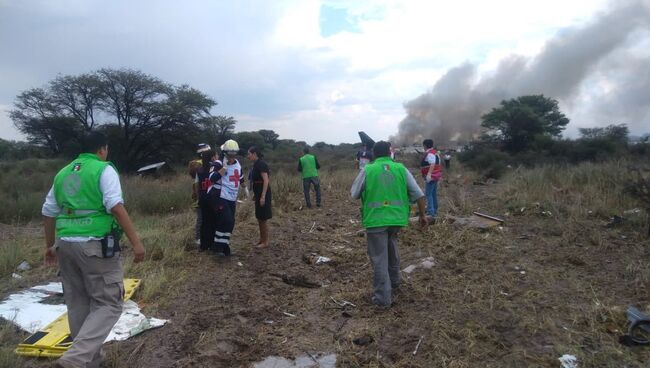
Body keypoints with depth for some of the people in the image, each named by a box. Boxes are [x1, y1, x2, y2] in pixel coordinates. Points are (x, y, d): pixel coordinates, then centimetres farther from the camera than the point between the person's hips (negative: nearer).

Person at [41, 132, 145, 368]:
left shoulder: (63, 173, 15)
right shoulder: (104, 169, -5)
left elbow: (48, 213, 20)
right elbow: (116, 207, -18)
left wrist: (50, 245, 32)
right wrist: (136, 242, -19)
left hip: (66, 244, 7)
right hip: (95, 245, -7)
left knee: (78, 303, 16)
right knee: (108, 304, 1)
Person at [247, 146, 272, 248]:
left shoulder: (261, 164, -16)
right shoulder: (256, 164, 12)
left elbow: (266, 181, -21)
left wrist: (263, 196, -24)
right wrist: (255, 194, 20)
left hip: (263, 194, -9)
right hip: (258, 194, 9)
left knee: (264, 218, -1)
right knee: (259, 217, 16)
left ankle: (265, 242, 9)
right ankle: (261, 239, 27)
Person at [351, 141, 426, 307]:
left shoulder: (367, 170, -3)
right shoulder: (401, 169, 3)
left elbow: (354, 194, 6)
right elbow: (419, 194, 4)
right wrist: (422, 215, 15)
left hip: (375, 220, -3)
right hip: (397, 218, 4)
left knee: (379, 259, 4)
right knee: (391, 245, 29)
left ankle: (383, 297, 8)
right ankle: (394, 280, 40)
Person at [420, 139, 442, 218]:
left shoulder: (429, 154, -17)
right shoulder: (435, 152, 15)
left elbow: (432, 164, -31)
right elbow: (437, 164, 21)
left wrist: (429, 174, -39)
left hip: (431, 177, -11)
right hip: (436, 176, 11)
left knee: (428, 194, -10)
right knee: (434, 194, 17)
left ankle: (431, 212, -14)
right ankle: (435, 211, 25)